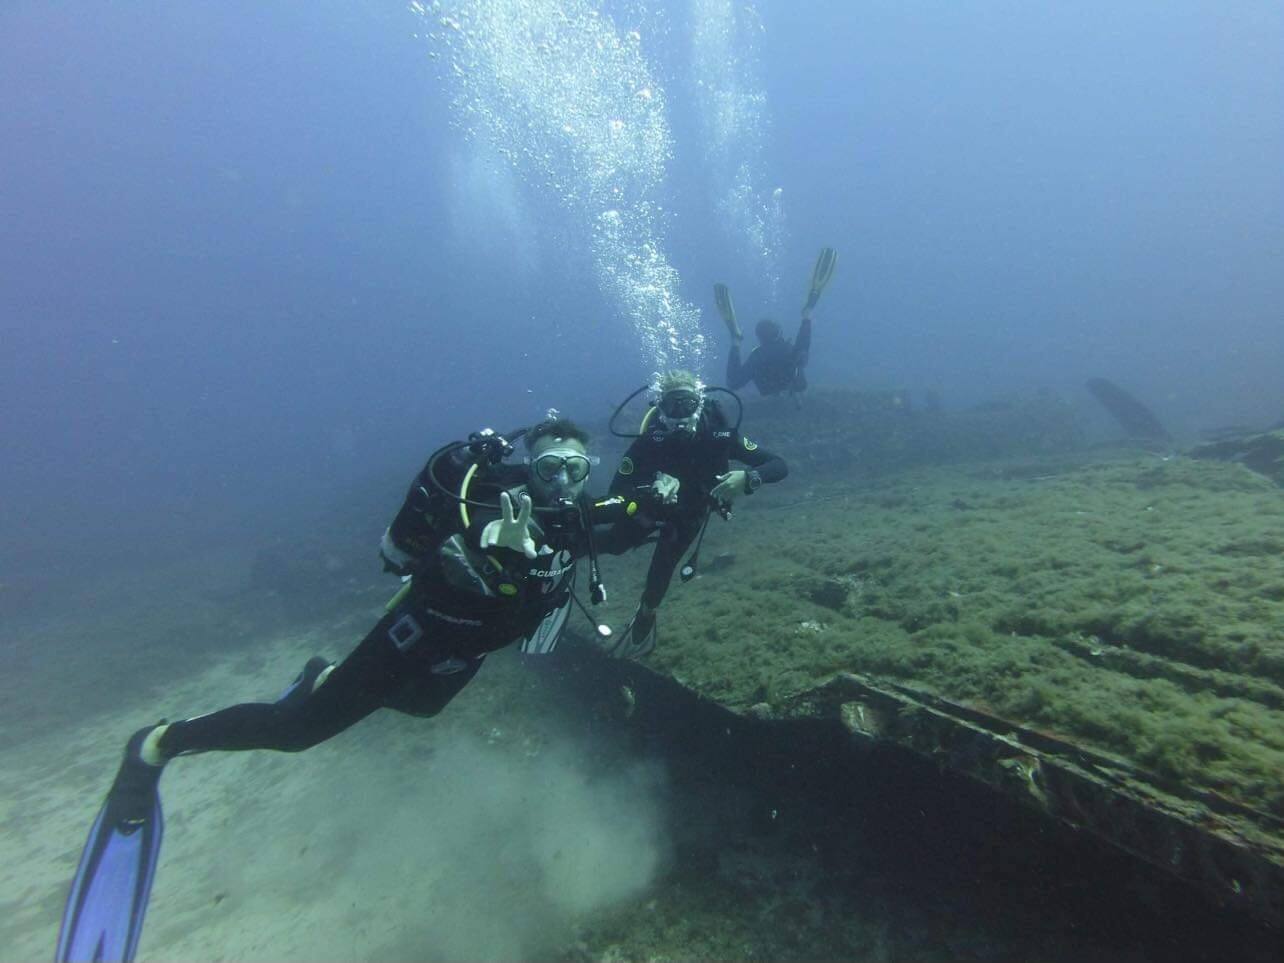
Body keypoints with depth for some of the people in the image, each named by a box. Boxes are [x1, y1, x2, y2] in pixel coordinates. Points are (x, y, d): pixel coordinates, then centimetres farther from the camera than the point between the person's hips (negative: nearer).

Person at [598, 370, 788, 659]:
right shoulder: (649, 440, -34)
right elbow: (616, 489, -33)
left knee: (663, 567, -2)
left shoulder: (719, 434, -31)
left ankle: (646, 617, 31)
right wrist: (652, 489, -52)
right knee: (612, 544, -8)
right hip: (650, 509, 0)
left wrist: (747, 478, -51)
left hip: (689, 516, 0)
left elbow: (779, 466, -30)